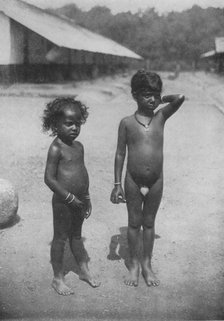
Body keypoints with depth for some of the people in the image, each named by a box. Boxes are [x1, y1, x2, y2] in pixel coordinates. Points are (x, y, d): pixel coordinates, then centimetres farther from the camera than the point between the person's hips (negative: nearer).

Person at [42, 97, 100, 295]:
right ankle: (58, 278, 21)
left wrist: (86, 198, 14)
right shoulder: (56, 148, -18)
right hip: (63, 202, -7)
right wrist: (70, 197, -20)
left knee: (76, 236, 21)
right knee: (60, 238, 7)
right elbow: (49, 179, -21)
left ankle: (84, 270, 36)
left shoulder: (79, 146, 5)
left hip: (78, 201, 7)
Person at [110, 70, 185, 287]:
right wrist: (117, 184, -2)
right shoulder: (127, 123, -5)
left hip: (156, 181, 1)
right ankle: (134, 264, 28)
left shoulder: (161, 117, -1)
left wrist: (161, 100, 0)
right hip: (133, 181, -1)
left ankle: (147, 264, 29)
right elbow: (120, 154, -1)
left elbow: (180, 98, -15)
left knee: (149, 223, 14)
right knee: (134, 223, 12)